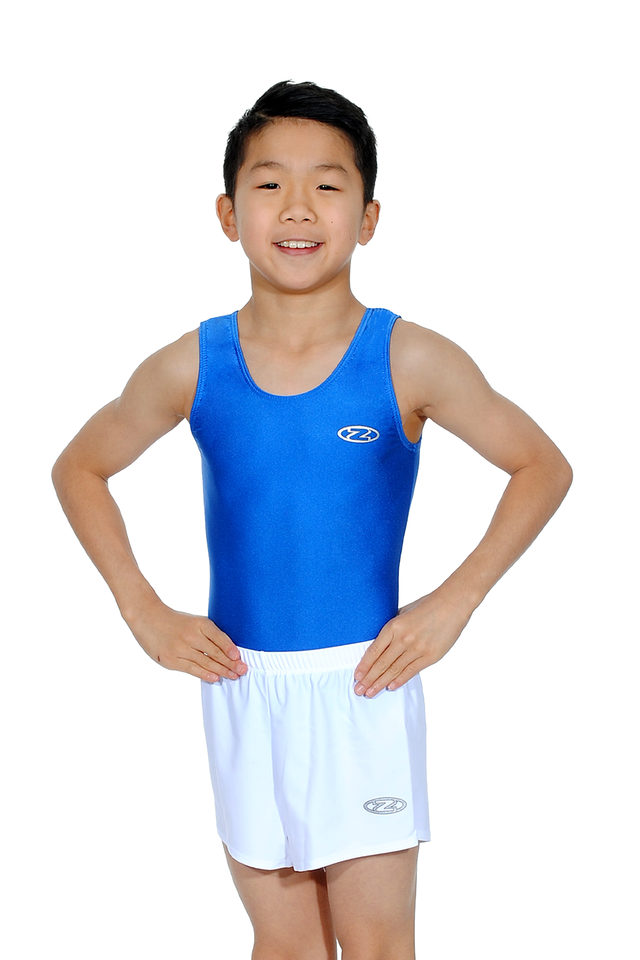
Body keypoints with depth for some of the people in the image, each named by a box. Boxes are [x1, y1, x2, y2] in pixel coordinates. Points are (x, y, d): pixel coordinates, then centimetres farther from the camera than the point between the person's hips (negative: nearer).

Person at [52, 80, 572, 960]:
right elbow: (79, 469, 11)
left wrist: (453, 603, -7)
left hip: (365, 686, -2)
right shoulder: (192, 368, -4)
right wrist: (143, 612, 1)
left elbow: (543, 467, 0)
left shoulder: (409, 362, -10)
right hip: (243, 687, 2)